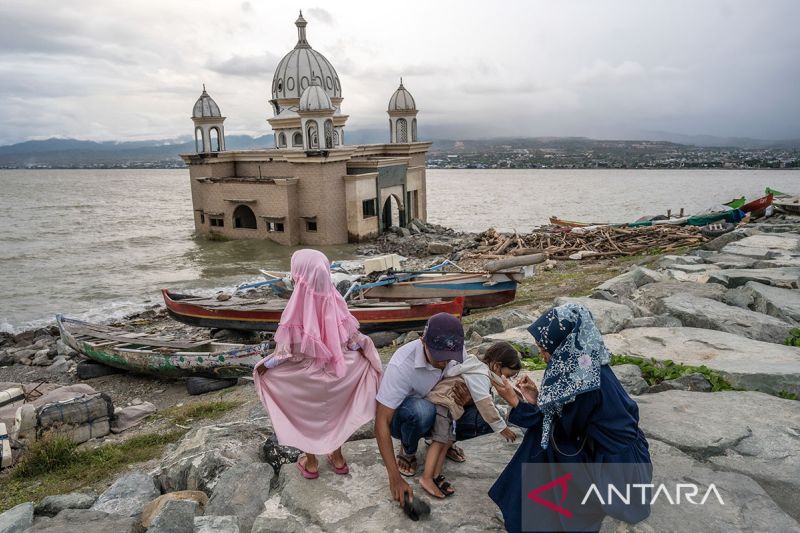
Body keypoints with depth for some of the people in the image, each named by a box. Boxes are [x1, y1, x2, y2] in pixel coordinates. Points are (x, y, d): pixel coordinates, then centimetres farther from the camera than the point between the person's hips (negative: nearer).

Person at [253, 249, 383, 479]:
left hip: (305, 377, -2)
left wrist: (265, 365, -4)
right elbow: (352, 338, -7)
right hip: (334, 374, 3)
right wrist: (367, 349, 12)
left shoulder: (296, 309, -26)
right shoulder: (335, 302, -17)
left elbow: (288, 351, -20)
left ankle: (310, 463, 36)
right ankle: (337, 457, 38)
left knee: (307, 417, 21)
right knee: (335, 410, 25)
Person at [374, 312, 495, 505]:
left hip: (441, 412, 4)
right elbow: (382, 422, -32)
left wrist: (467, 399, -31)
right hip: (402, 416, -4)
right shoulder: (401, 364, -34)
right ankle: (407, 451, -6)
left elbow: (470, 387, -4)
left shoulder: (457, 352, -20)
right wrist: (395, 478, -38)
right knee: (422, 410, -40)